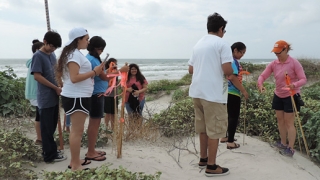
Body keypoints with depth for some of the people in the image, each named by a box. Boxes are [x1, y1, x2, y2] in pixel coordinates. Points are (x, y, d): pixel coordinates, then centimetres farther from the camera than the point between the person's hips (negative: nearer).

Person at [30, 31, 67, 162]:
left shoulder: (52, 55, 12)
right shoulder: (38, 56, -11)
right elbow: (37, 76, -17)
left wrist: (60, 87, 7)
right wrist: (56, 88, -15)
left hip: (54, 97, 8)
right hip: (46, 98, -8)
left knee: (52, 127, 15)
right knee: (47, 128, 1)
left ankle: (49, 151, 27)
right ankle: (50, 155, 11)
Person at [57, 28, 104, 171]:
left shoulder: (74, 53, 18)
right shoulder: (75, 54, -14)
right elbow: (74, 78, -24)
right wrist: (94, 72, -18)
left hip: (77, 96, 11)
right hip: (76, 97, -11)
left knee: (76, 130, 15)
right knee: (77, 131, -4)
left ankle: (75, 161, 26)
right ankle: (75, 165, 5)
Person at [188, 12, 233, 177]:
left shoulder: (198, 44, 15)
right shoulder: (222, 43, -7)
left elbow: (191, 69, 18)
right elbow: (227, 71, -16)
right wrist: (231, 72, 6)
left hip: (197, 91, 8)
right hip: (213, 93, -7)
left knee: (203, 127, 18)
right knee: (215, 130, 2)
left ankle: (203, 159, 29)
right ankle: (211, 166, 10)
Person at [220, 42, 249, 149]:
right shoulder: (233, 61, -16)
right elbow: (233, 78, -24)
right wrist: (244, 91, -18)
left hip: (228, 92, 10)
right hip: (232, 93, -10)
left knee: (229, 115, 18)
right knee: (234, 116, -2)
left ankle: (225, 137, 28)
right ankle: (230, 142, 3)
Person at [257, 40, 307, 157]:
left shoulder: (294, 63, -15)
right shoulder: (273, 64, -1)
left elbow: (303, 79, -18)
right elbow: (263, 75, -5)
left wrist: (295, 84, -39)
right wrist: (260, 85, -26)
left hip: (291, 95, -6)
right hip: (278, 95, 6)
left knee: (289, 122, -5)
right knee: (280, 120, 14)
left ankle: (290, 149, 2)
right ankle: (283, 143, 29)